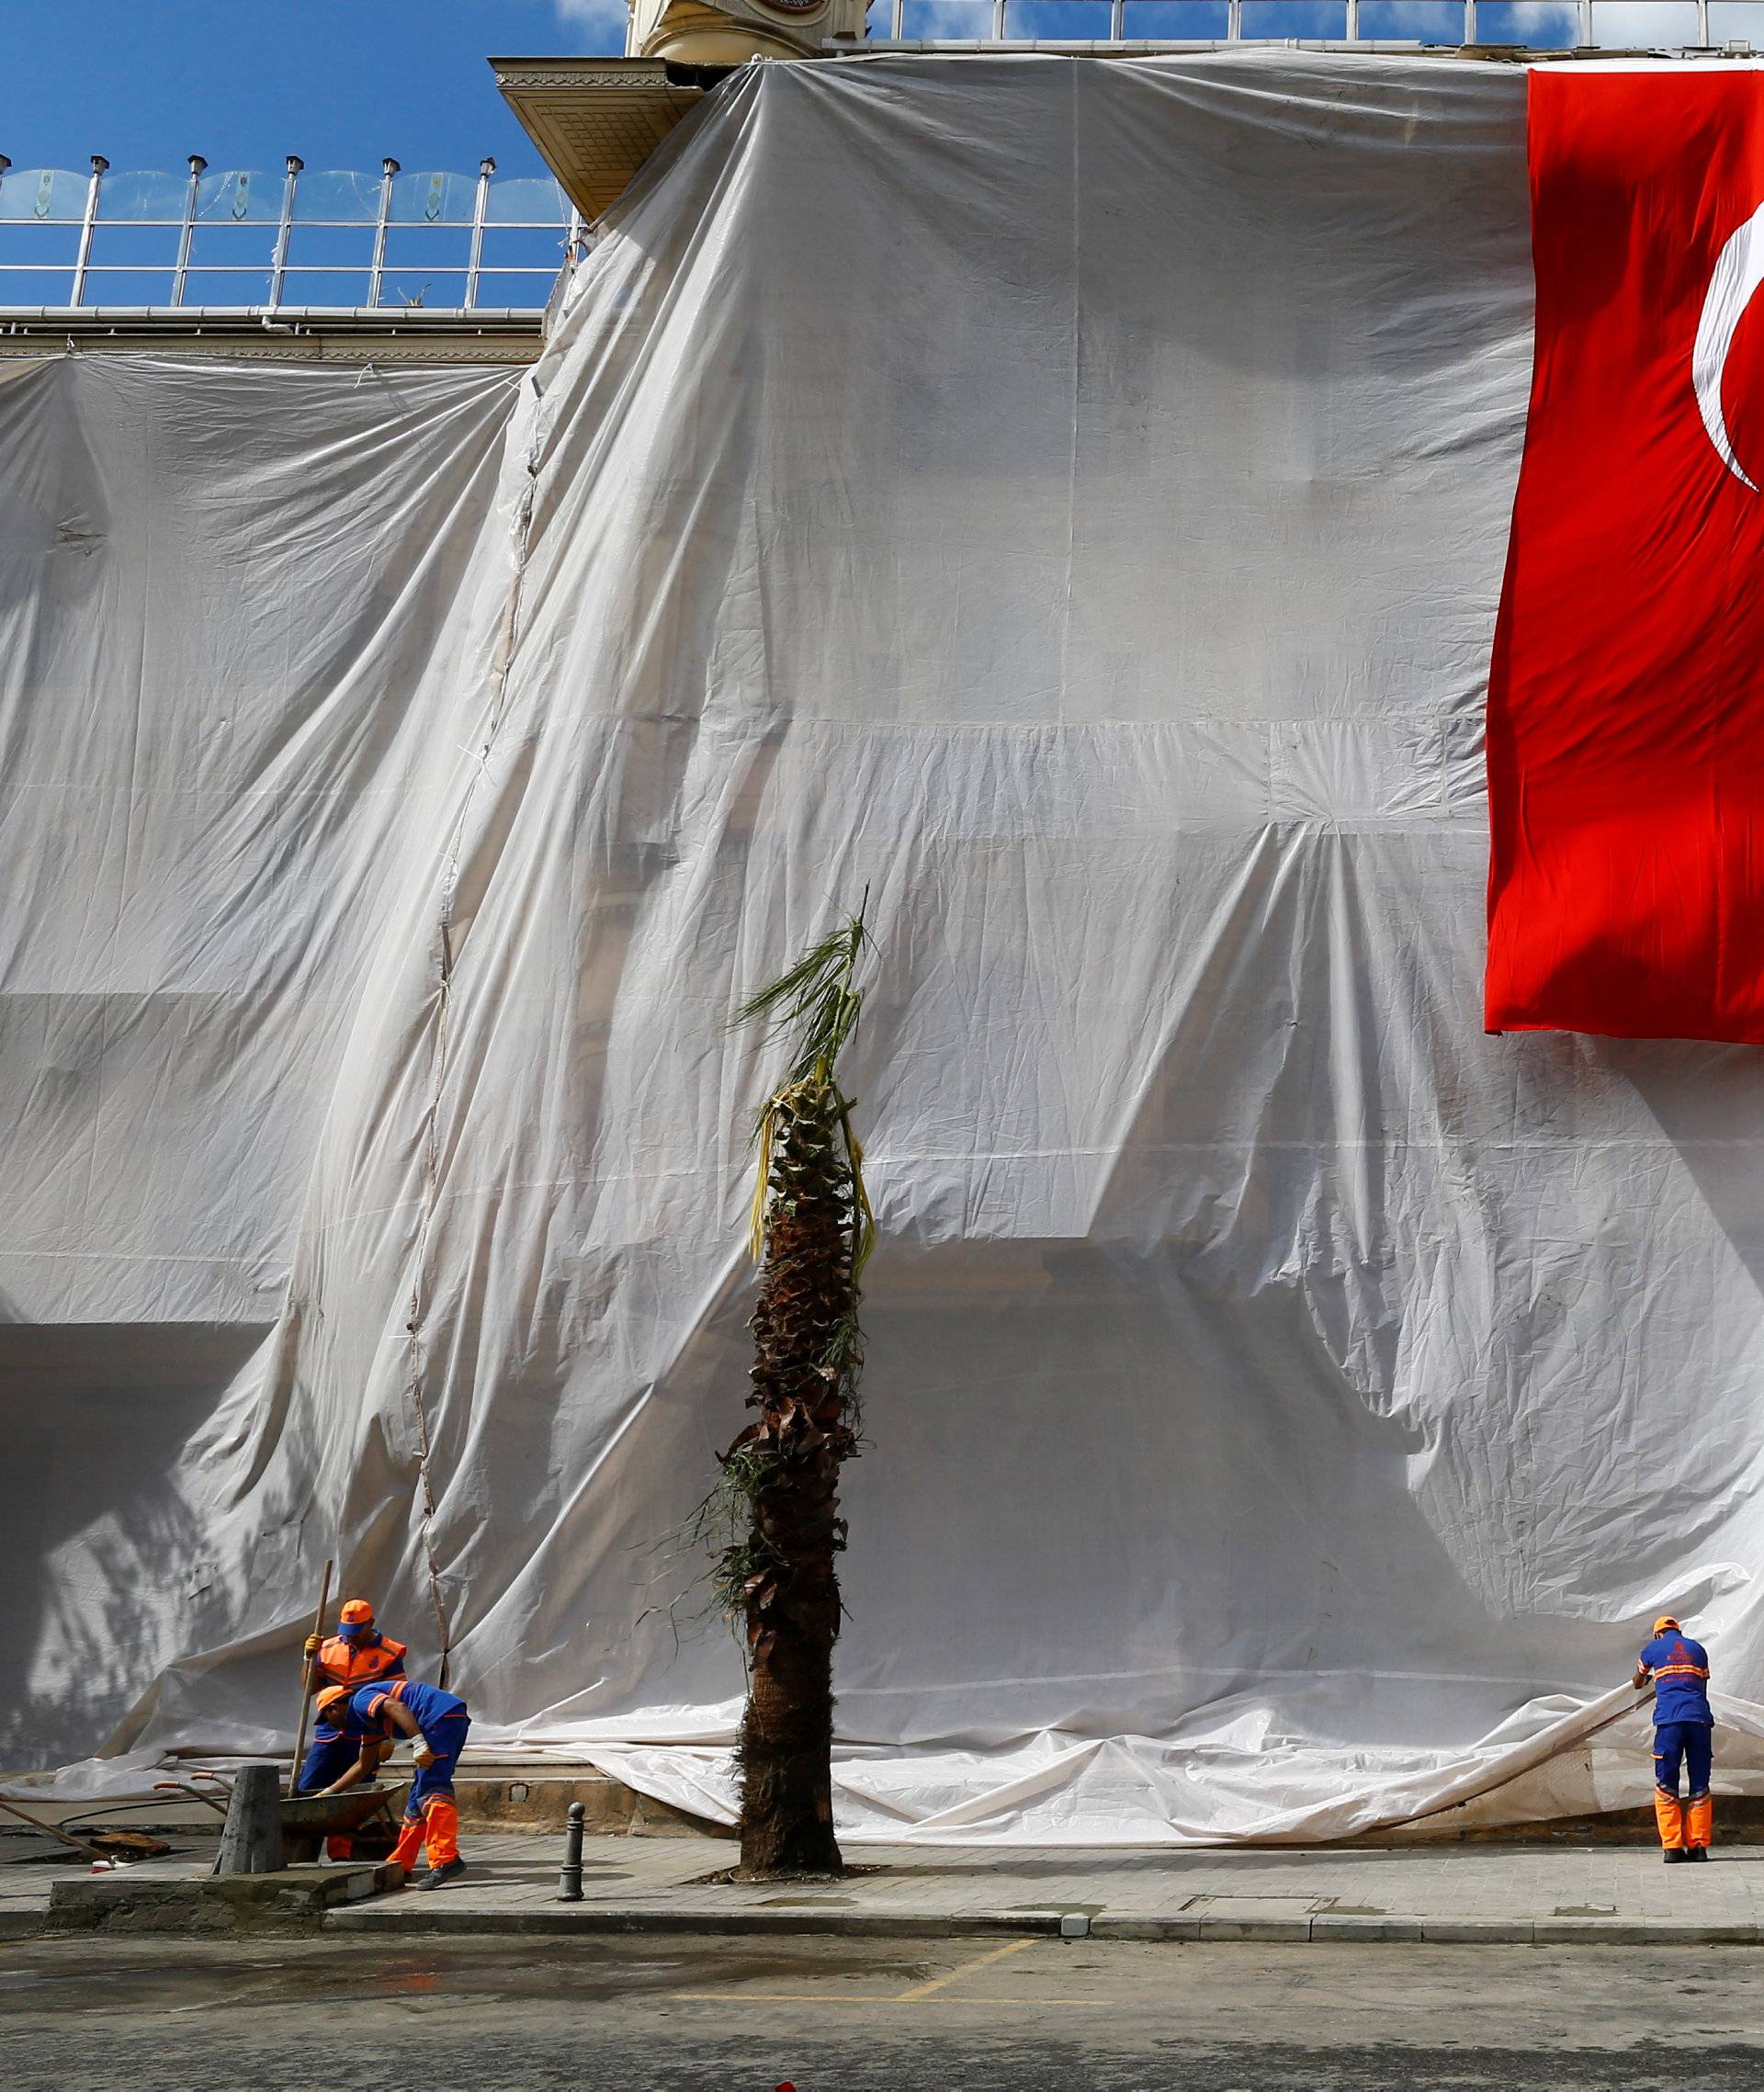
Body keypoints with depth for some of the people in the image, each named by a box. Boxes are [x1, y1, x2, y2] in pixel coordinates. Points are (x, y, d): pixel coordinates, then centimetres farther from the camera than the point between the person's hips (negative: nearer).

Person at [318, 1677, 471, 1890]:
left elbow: (397, 1707, -19)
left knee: (432, 1789, -17)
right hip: (457, 1719, 10)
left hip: (442, 1715, -10)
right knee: (420, 1794, 16)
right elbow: (363, 1766, 40)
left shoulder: (361, 1700, 0)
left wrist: (418, 1742, -28)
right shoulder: (369, 1721, 30)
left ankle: (446, 1860, -27)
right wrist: (328, 1792, 46)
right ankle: (400, 1863, 23)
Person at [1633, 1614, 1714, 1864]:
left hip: (1669, 1720, -2)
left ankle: (1672, 1848, -5)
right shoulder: (1697, 1648, 20)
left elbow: (1637, 1682, 32)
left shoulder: (1653, 1648, 16)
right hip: (1700, 1718, 2)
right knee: (1700, 1787, 7)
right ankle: (1699, 1846, 2)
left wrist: (1641, 1681, 57)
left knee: (1666, 1787, 2)